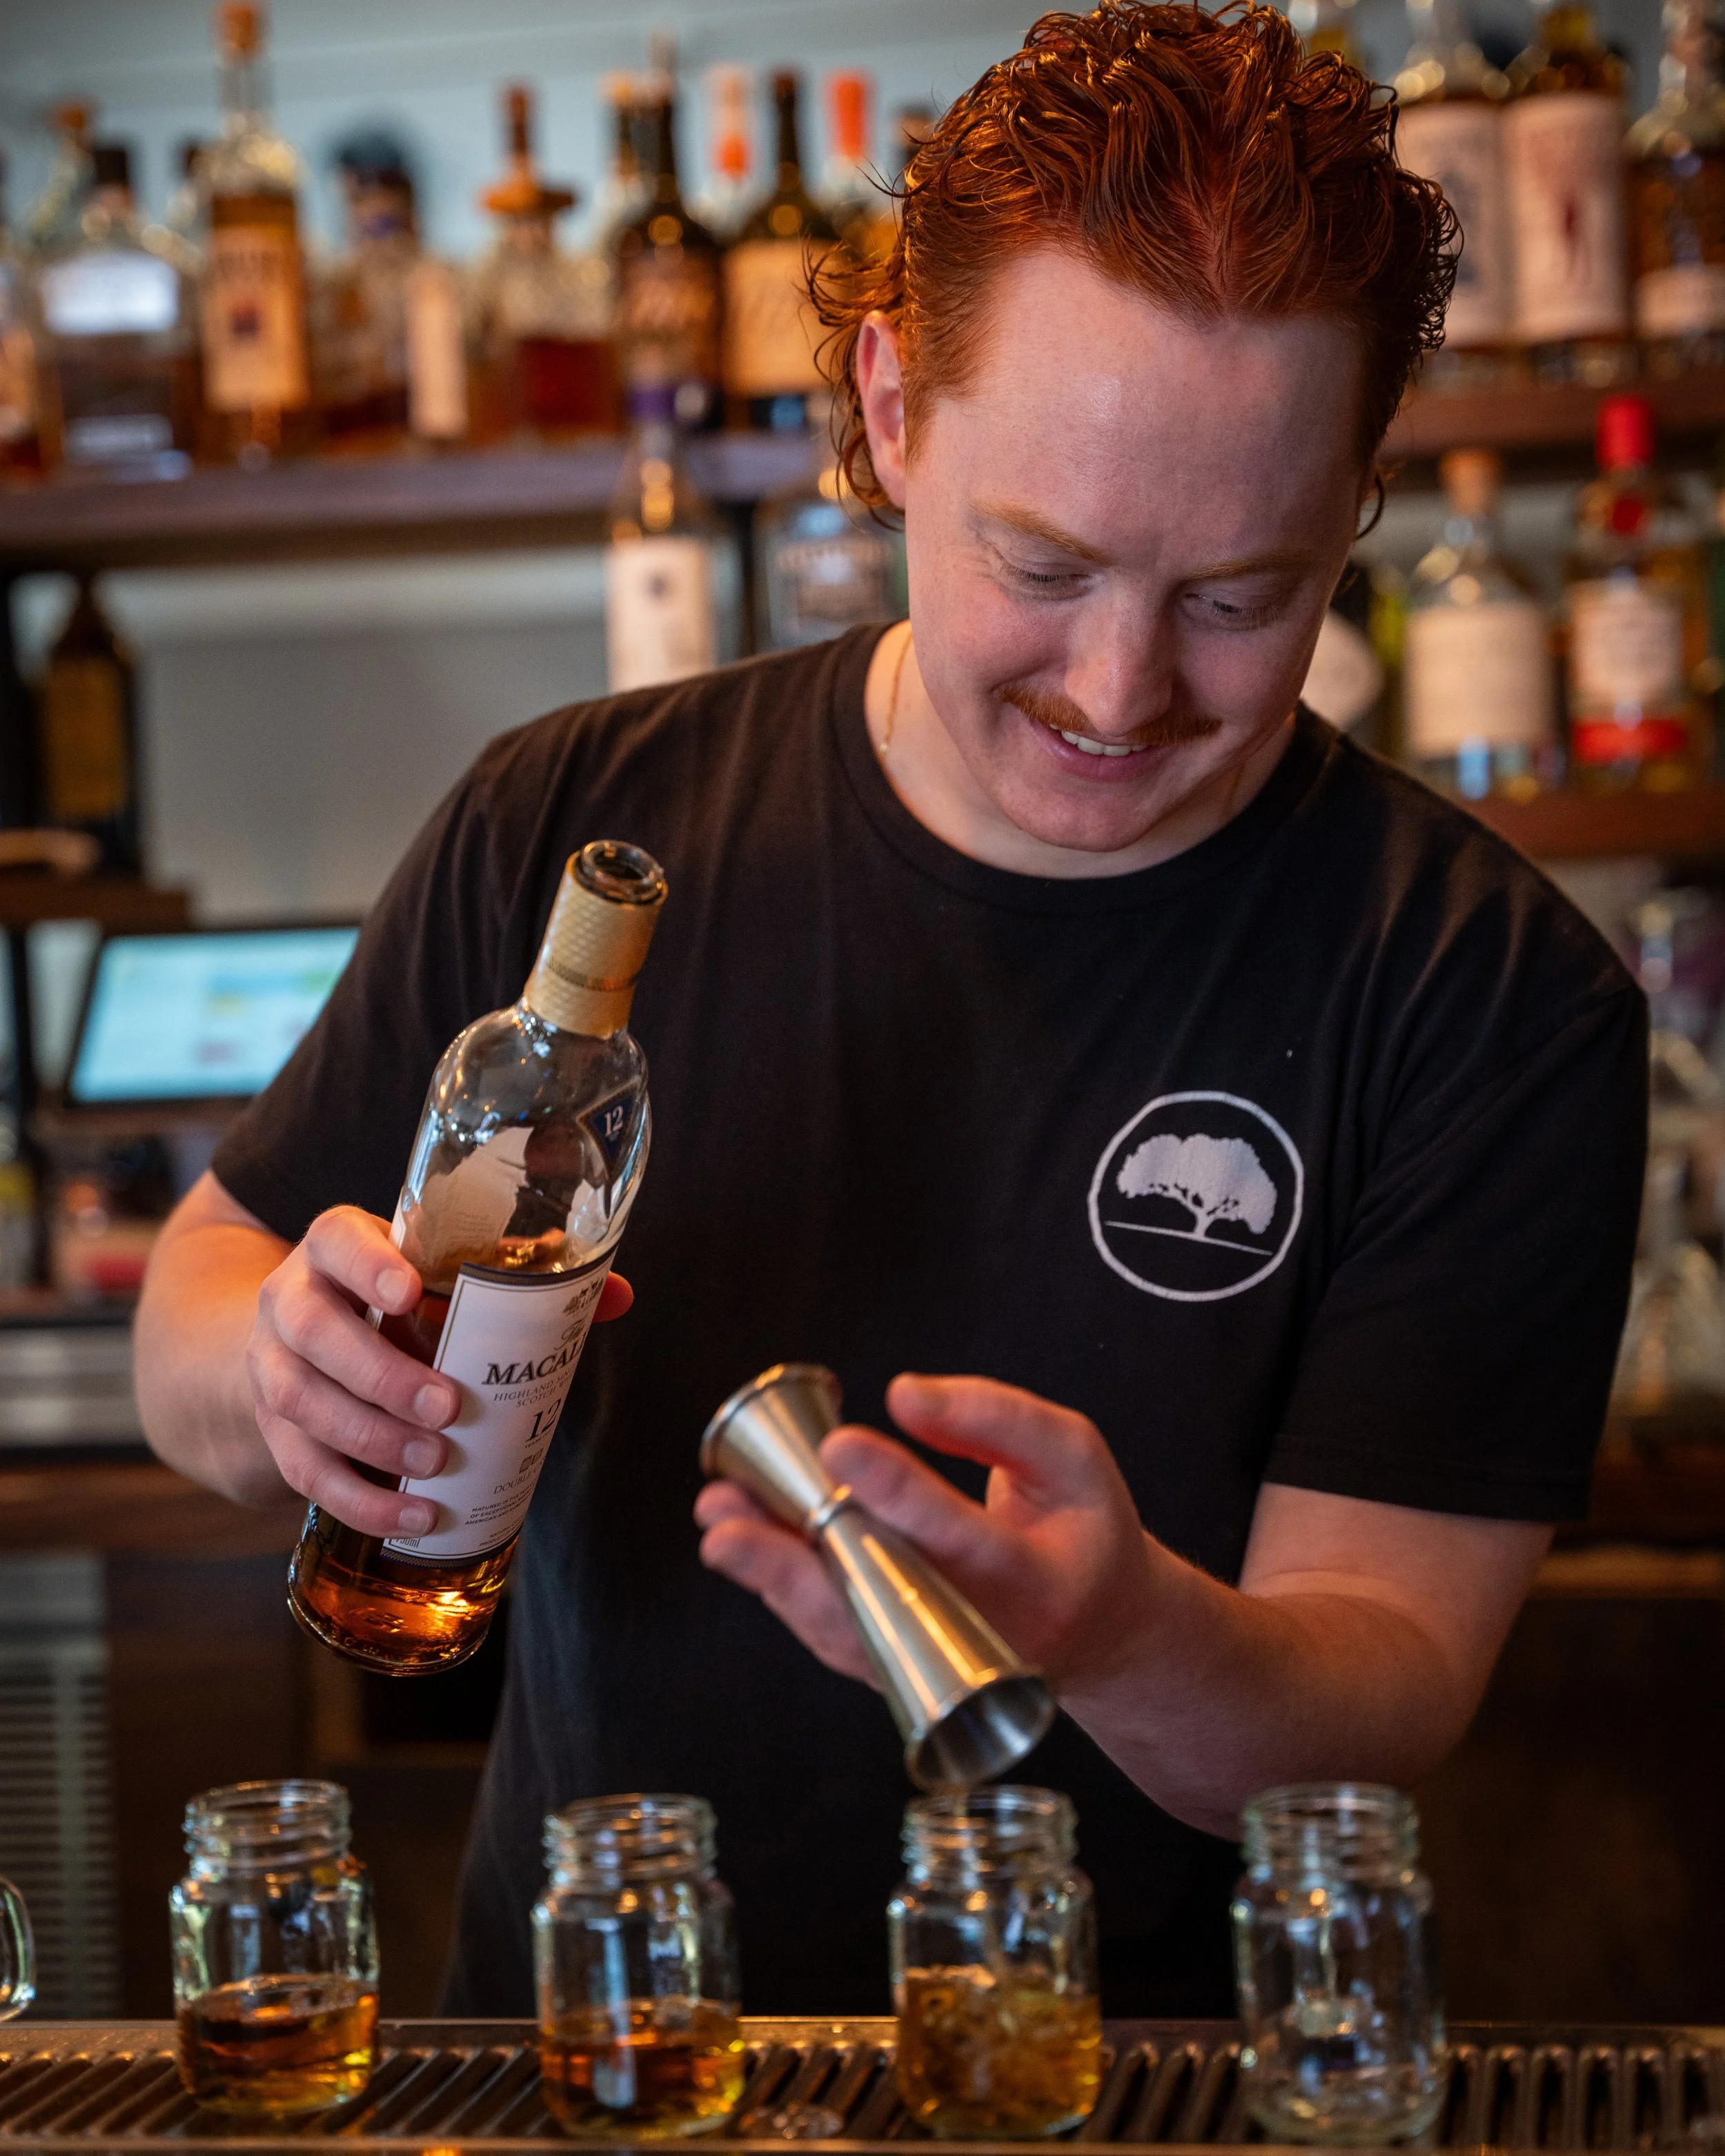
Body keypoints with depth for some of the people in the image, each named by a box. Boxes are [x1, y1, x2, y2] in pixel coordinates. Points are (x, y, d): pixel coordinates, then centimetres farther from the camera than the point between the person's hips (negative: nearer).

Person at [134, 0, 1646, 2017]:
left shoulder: (1495, 997, -9)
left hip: (1140, 2100, -3)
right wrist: (283, 1366, -15)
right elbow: (192, 1310, 7)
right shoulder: (575, 830, -2)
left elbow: (1382, 1710, -11)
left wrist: (1127, 1640, -31)